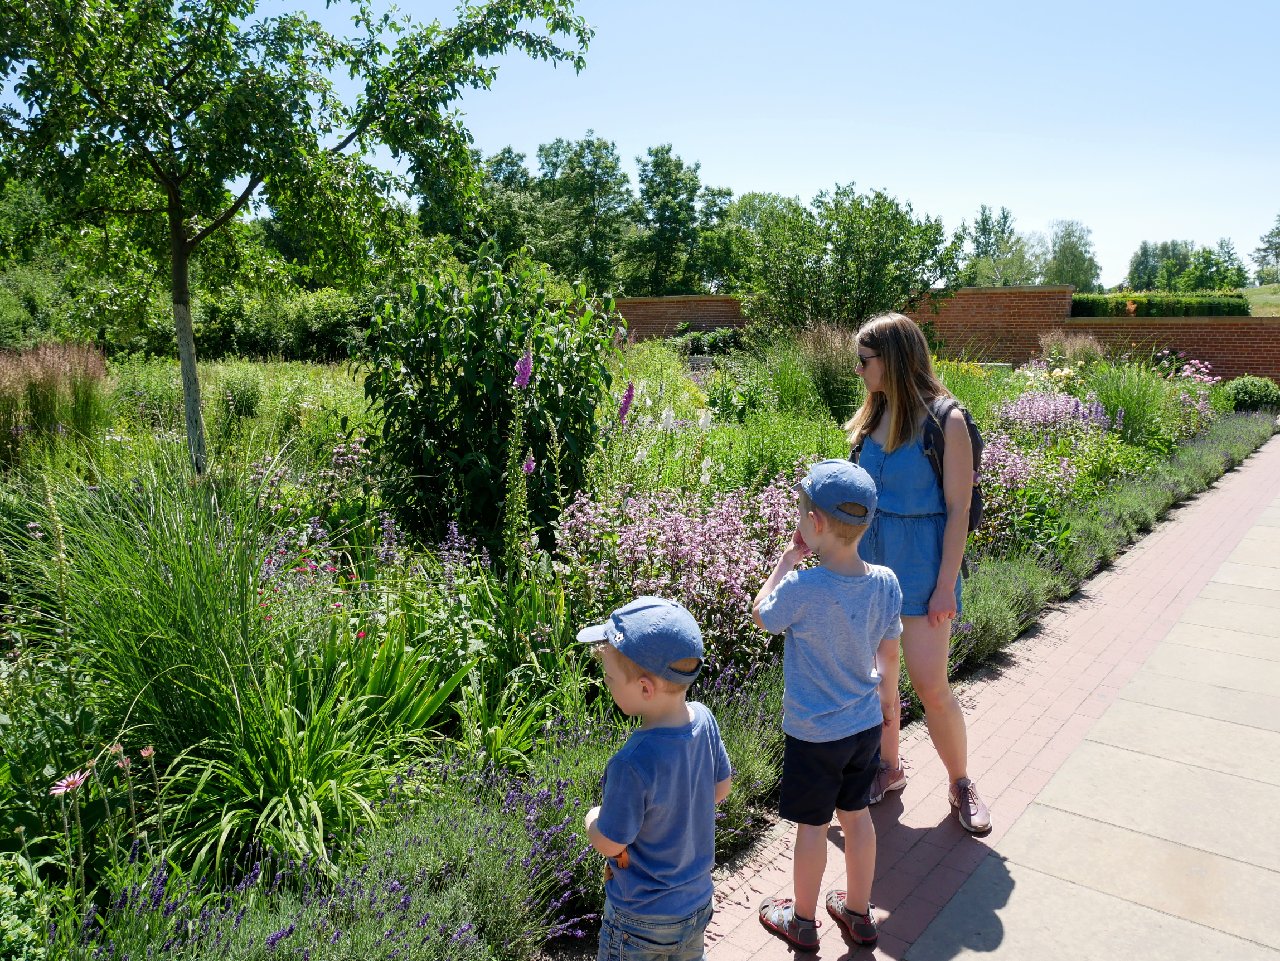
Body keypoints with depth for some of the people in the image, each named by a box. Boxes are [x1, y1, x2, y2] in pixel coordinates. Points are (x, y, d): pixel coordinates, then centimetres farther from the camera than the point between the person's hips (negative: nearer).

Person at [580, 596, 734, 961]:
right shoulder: (704, 720, -16)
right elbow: (721, 788, 2)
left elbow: (609, 843, -22)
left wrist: (593, 818, -2)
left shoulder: (632, 764, -36)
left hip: (642, 919, -6)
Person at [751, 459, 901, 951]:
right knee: (857, 815, 21)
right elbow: (888, 650, 3)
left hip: (814, 733, -5)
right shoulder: (885, 582, -11)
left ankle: (802, 919, 33)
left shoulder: (802, 588, -28)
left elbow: (761, 615, -7)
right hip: (866, 725, 5)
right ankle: (858, 912, 40)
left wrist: (786, 560, -3)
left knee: (812, 825, 12)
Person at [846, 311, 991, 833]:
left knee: (930, 684, -1)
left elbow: (958, 510, -12)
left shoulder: (945, 422, -12)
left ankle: (961, 784, 21)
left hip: (921, 565, -5)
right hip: (870, 560, 6)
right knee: (877, 673, 13)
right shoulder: (872, 417, 5)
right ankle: (887, 767, 33)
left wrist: (946, 585, -13)